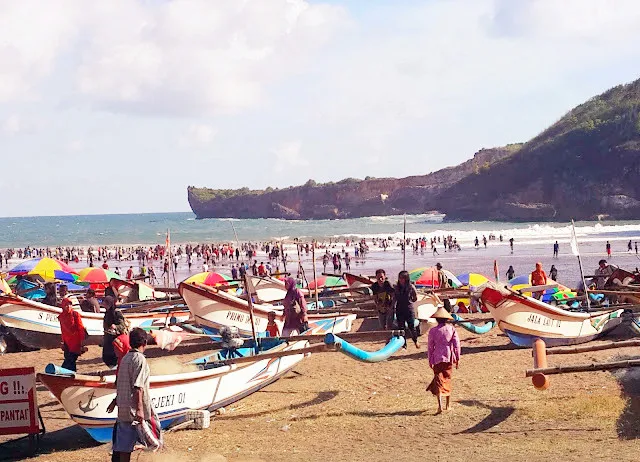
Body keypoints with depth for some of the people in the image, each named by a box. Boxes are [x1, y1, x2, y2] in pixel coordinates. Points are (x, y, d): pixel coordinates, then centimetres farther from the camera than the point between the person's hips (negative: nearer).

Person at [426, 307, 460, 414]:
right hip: (449, 358, 2)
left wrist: (430, 360, 11)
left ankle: (440, 405, -19)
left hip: (438, 358, -2)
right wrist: (457, 358, 8)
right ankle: (448, 405, 23)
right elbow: (456, 344, -1)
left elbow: (430, 347, 0)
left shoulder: (433, 331, -5)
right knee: (447, 379, 16)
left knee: (438, 381, -3)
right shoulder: (451, 329, 0)